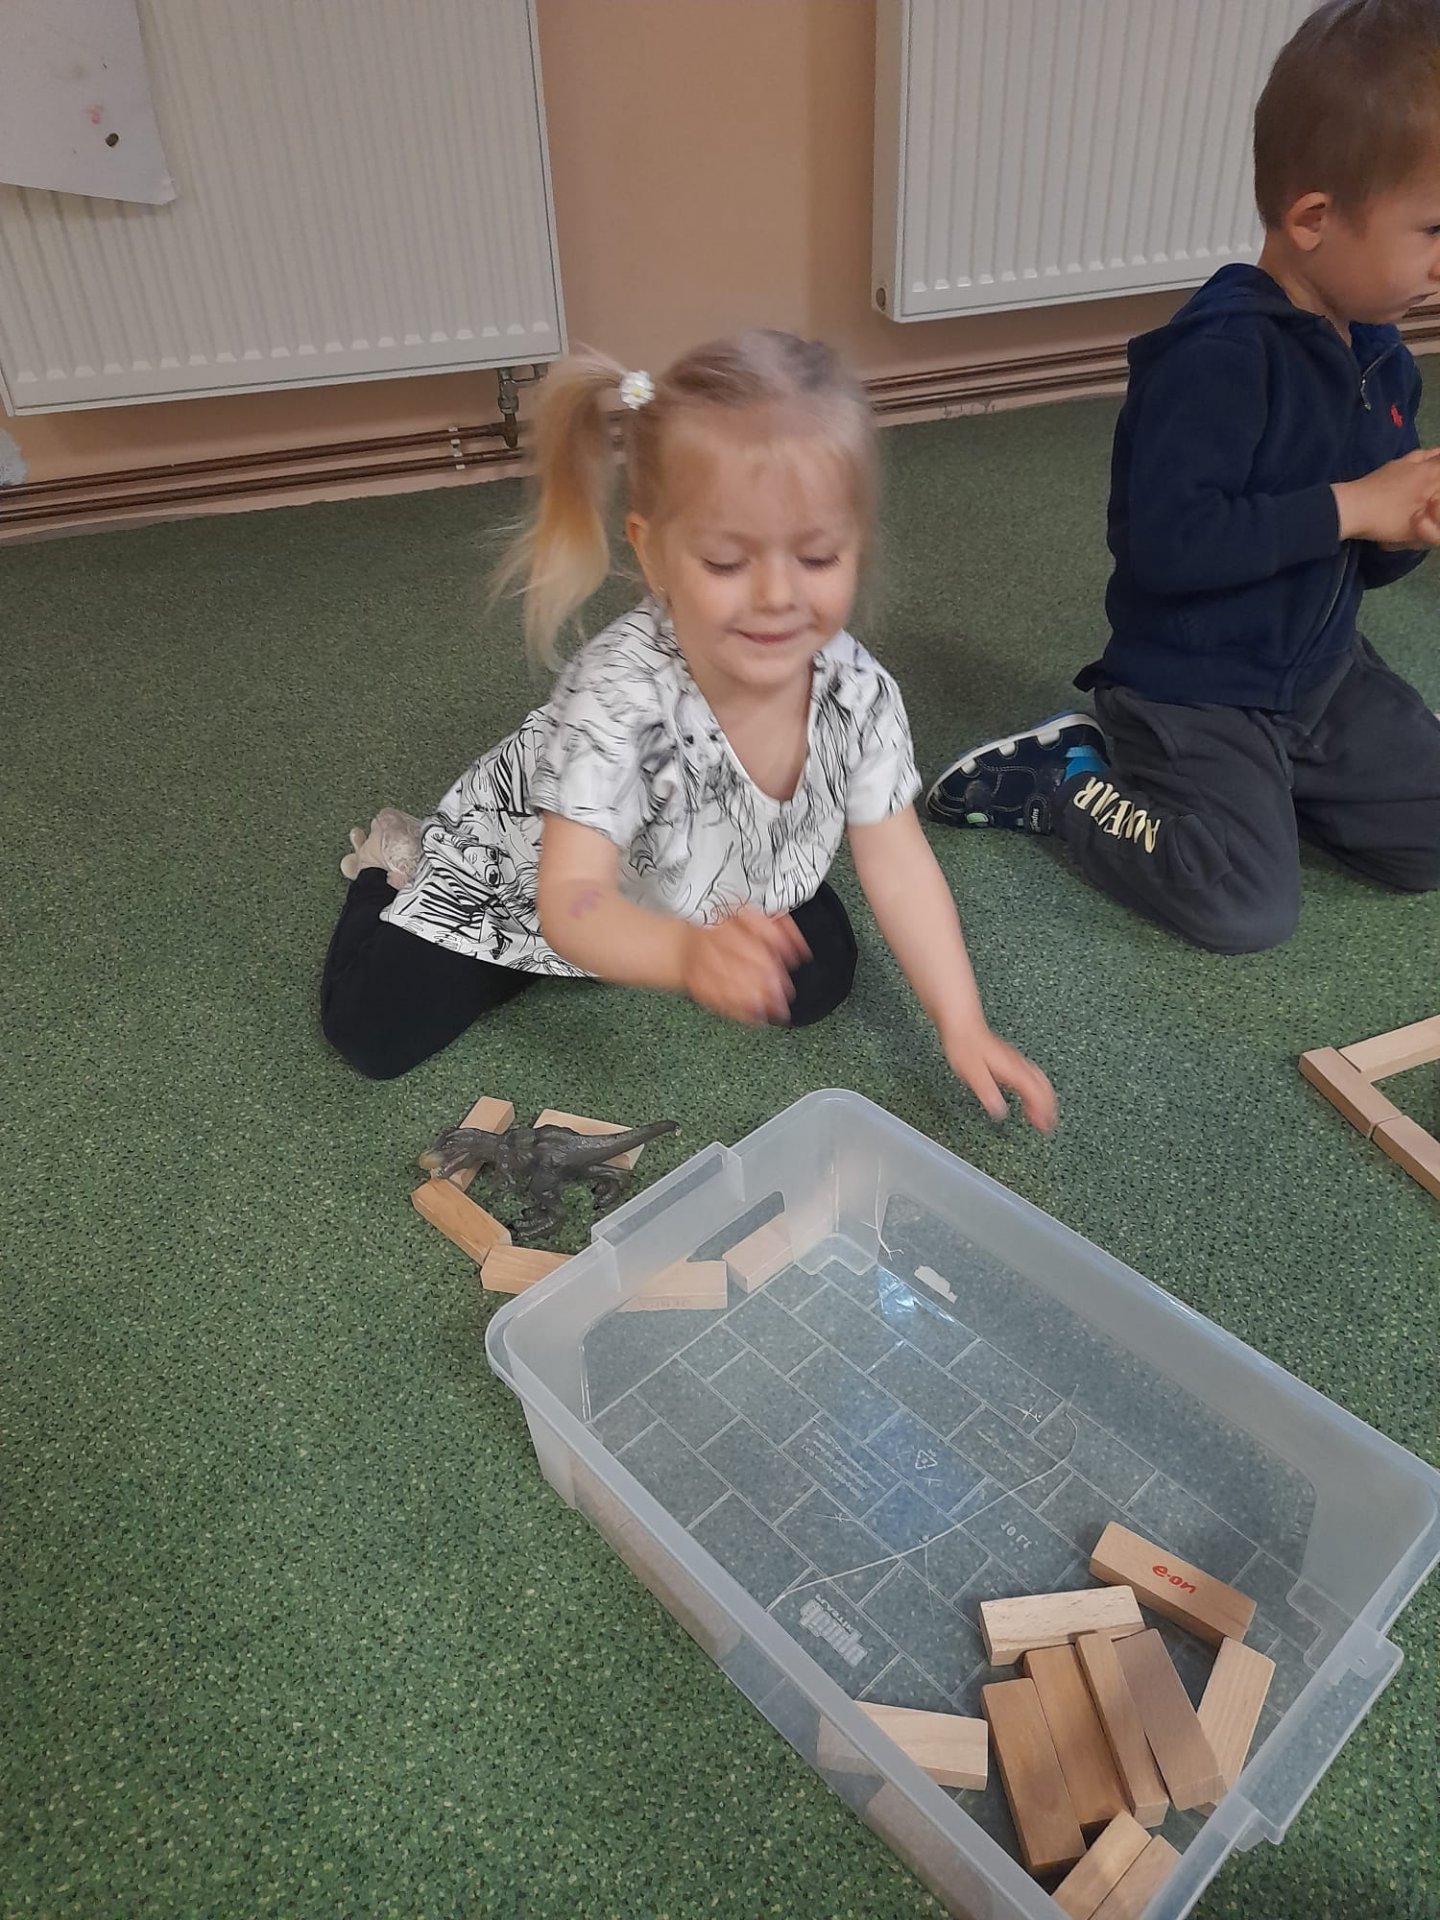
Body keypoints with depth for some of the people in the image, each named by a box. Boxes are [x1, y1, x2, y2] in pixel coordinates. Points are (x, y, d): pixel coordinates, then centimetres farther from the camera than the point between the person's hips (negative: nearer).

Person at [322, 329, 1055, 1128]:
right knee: (372, 1035, -9)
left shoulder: (857, 690, -25)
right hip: (524, 873, -4)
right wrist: (688, 953, -65)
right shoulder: (618, 695, -41)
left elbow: (898, 865, -17)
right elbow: (572, 902, -44)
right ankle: (395, 866, 22)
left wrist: (962, 1025, -23)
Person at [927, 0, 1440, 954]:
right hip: (1194, 689, -8)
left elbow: (1363, 561, 14)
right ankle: (1062, 777, 1)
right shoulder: (1218, 356, -22)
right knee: (1247, 909, -17)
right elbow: (1165, 541, -33)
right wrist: (1346, 506, -24)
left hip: (1323, 667, 9)